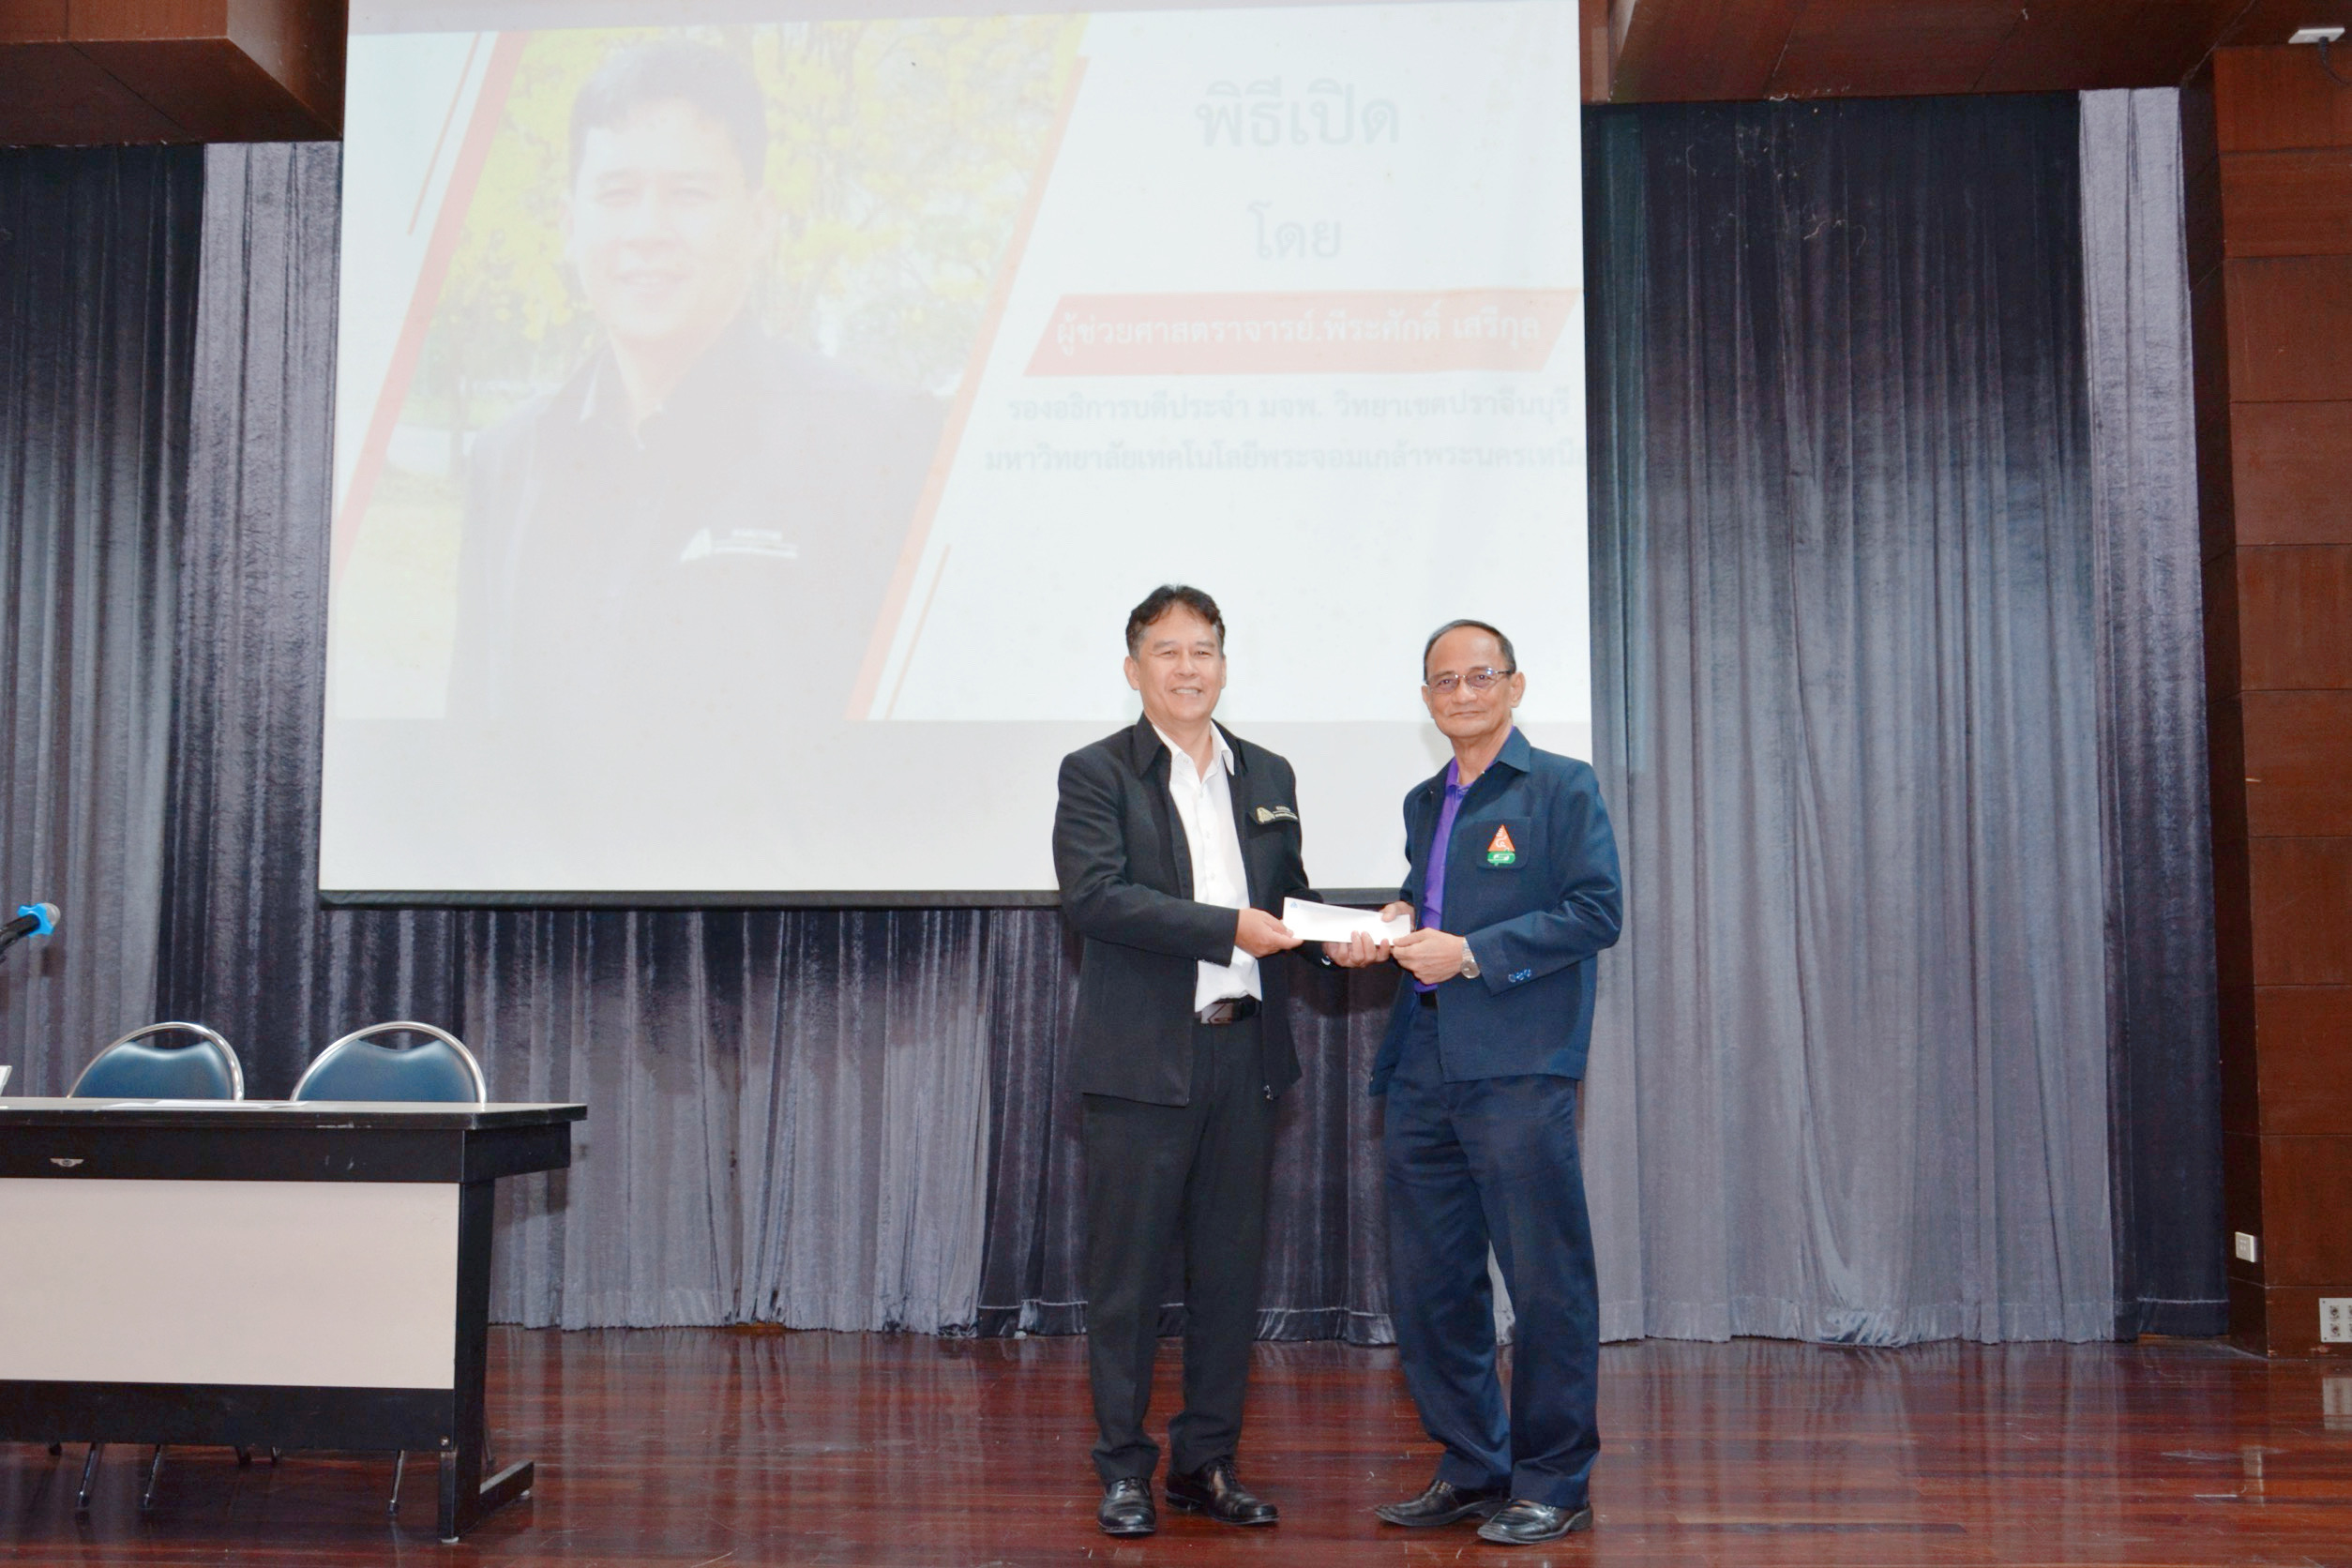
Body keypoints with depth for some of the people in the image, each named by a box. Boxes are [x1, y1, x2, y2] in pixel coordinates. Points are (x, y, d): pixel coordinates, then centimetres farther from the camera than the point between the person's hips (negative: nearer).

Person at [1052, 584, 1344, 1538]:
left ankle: (1207, 1462, 23)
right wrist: (1228, 929, -20)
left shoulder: (1268, 777, 16)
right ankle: (1123, 1469, 15)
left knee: (1231, 1267, 10)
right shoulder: (1097, 774, -1)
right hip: (1141, 1061, -5)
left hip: (1243, 1053, 5)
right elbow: (1093, 895, -15)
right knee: (1129, 1271, 2)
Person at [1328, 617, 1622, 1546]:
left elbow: (1595, 912, -9)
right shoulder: (1423, 803, 20)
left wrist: (1471, 954, -14)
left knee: (1546, 1285, -1)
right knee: (1427, 1285, 10)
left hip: (1518, 1070, -7)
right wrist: (1391, 931, 4)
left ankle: (1552, 1485, 13)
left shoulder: (1563, 787, 0)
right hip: (1422, 1069, 7)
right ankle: (1471, 1469, 24)